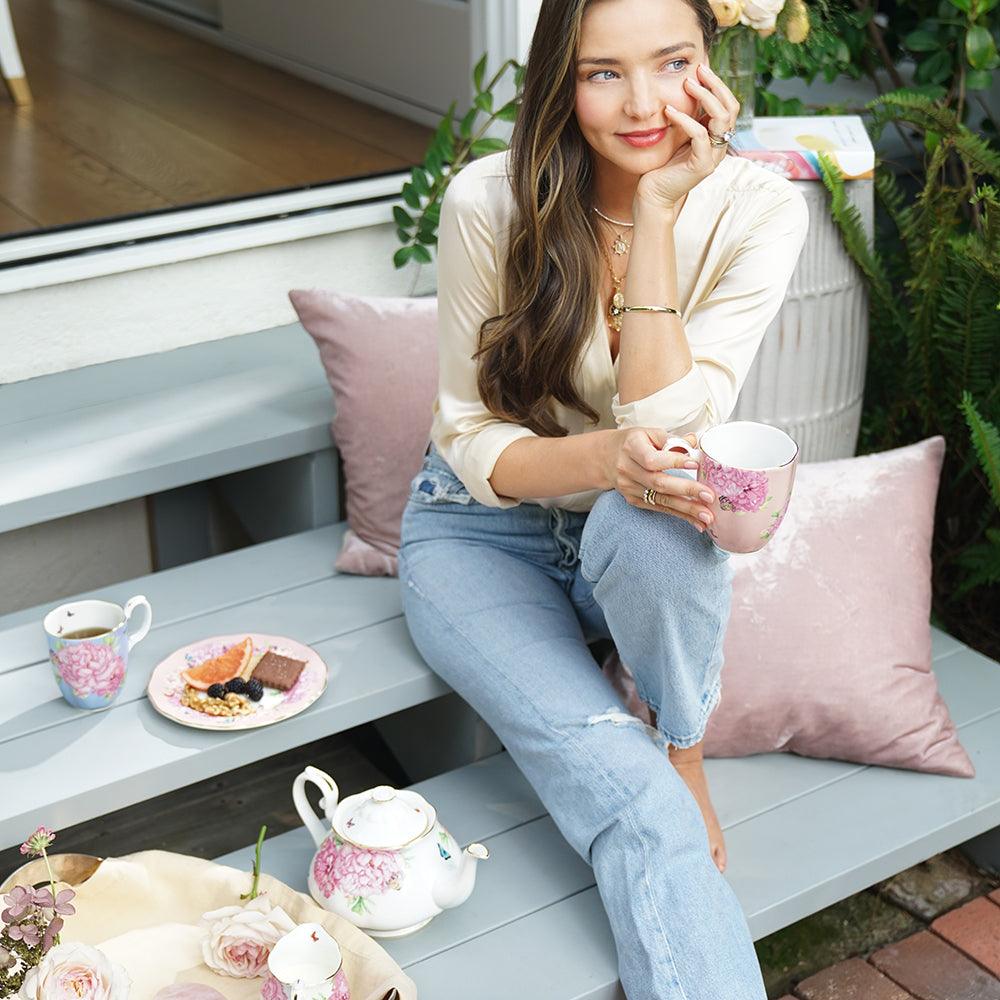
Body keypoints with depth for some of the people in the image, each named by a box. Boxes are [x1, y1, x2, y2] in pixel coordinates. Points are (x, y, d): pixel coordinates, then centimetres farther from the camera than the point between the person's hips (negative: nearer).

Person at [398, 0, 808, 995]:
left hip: (639, 541, 2)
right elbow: (470, 439, -12)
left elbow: (662, 425, -24)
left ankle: (686, 749, -10)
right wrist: (604, 456, -33)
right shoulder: (489, 201, -17)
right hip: (481, 532, -2)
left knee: (652, 512, -36)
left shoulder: (756, 210, -15)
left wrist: (657, 210, -28)